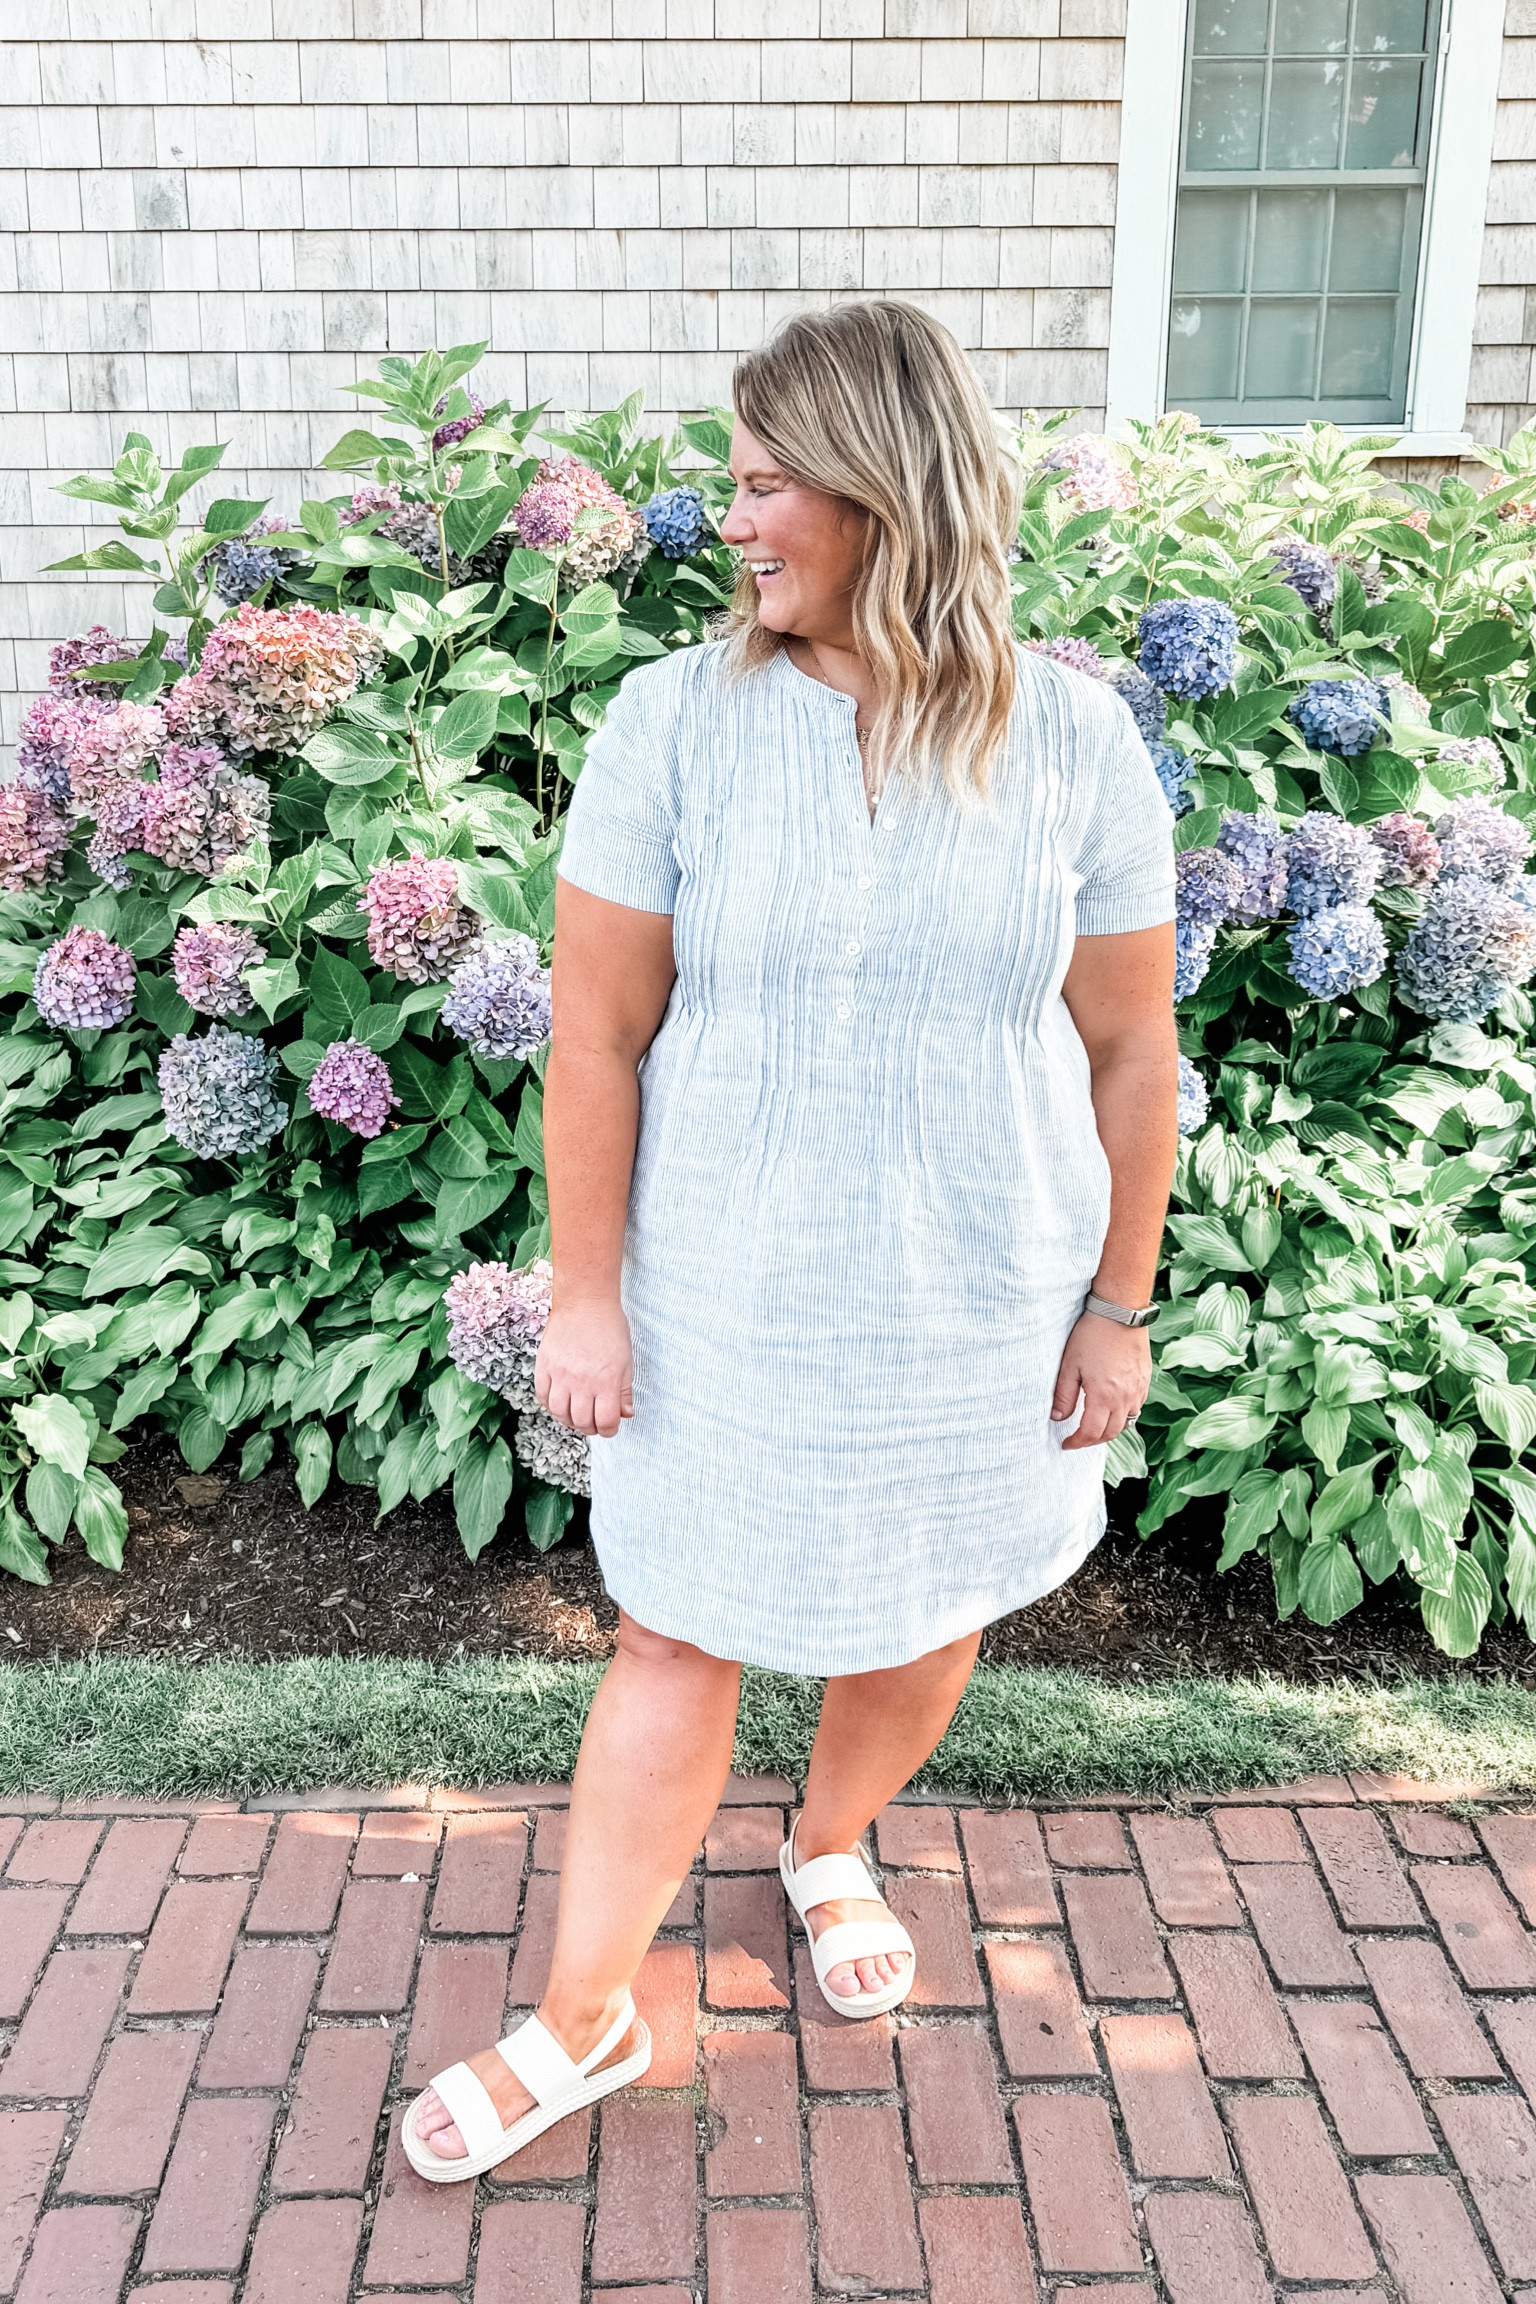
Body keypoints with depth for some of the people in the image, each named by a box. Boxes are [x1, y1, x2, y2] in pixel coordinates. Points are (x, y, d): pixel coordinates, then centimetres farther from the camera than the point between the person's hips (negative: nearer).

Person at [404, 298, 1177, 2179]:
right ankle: (584, 2021, 30)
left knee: (927, 1622, 19)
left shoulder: (1068, 734, -7)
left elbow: (1129, 1048, -1)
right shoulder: (677, 719, -9)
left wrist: (1120, 1304, 2)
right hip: (730, 1300, -1)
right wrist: (586, 1295, -6)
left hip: (981, 1304, 2)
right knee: (679, 1646, 9)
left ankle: (828, 1851, 51)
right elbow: (598, 1032, -7)